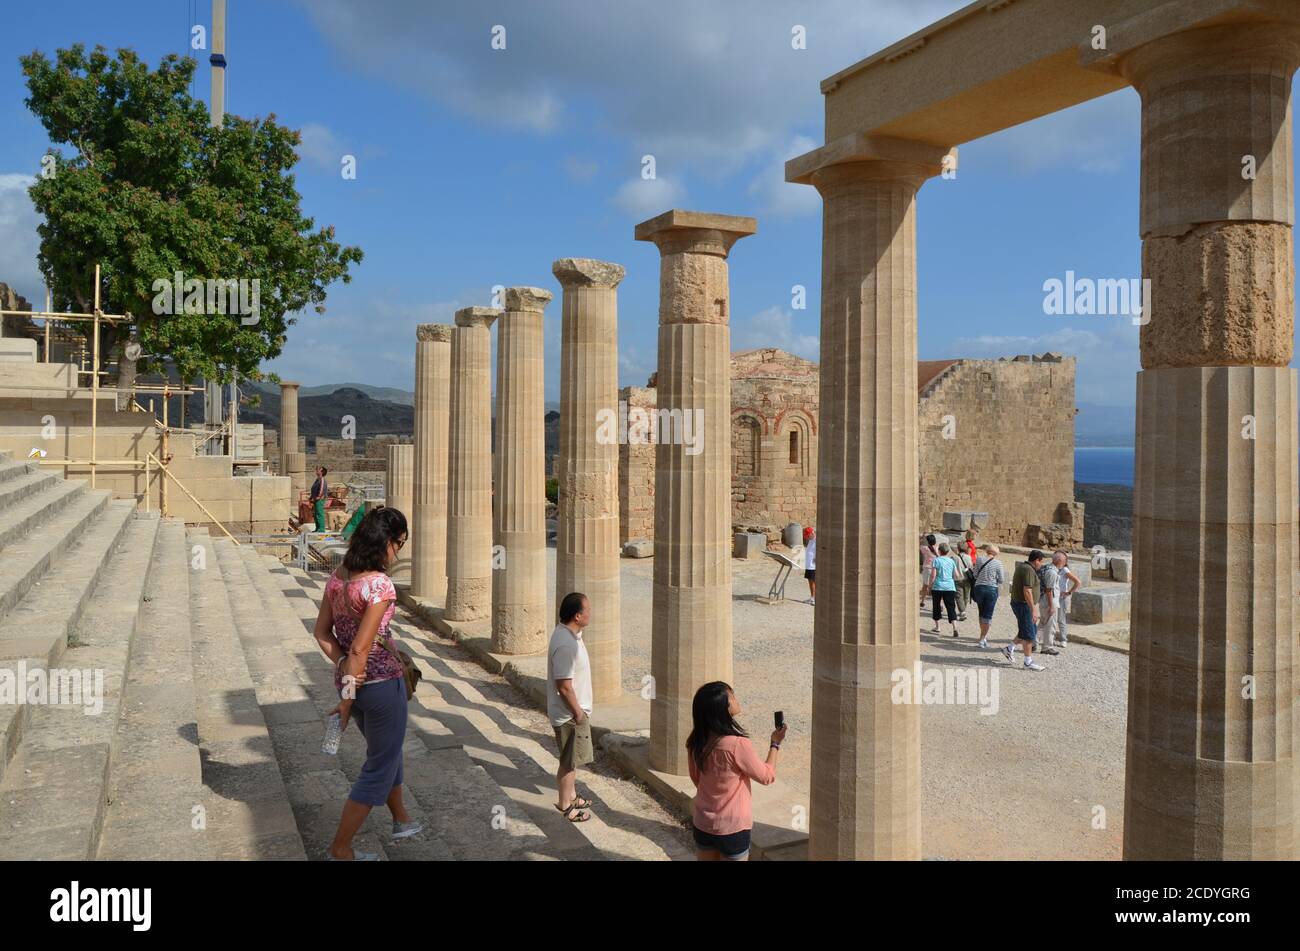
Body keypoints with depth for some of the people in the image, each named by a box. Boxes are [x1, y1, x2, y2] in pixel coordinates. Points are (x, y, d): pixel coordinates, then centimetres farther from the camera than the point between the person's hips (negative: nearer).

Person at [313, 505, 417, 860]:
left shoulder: (337, 576, 2)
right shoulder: (380, 585, -23)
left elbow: (321, 631, 5)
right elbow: (360, 649, -23)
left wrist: (343, 666, -6)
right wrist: (347, 701, -15)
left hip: (349, 680, 8)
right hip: (381, 682, -8)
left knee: (385, 751, 28)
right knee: (379, 769, 10)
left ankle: (401, 820, 47)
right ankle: (340, 851, 17)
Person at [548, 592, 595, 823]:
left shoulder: (569, 635, 3)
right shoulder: (565, 644, -29)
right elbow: (564, 686, -27)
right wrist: (578, 712, -17)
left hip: (575, 711, 9)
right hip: (569, 714, -9)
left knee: (572, 759, 22)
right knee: (569, 761, 6)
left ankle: (571, 796, 37)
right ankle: (566, 807, 20)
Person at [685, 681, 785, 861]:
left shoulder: (696, 742, -8)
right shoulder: (738, 745, -27)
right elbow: (767, 776, -12)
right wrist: (775, 744, 1)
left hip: (702, 823, 5)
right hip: (732, 826, -5)